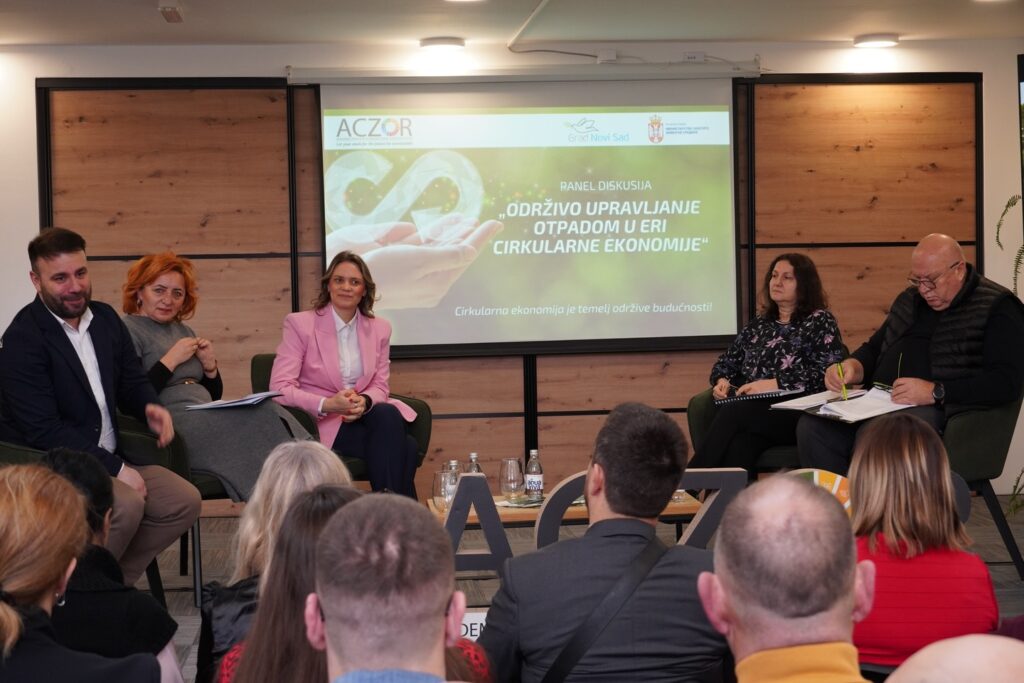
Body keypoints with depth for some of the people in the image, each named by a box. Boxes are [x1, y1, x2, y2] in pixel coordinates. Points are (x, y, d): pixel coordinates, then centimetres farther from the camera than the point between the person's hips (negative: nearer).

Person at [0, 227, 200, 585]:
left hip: (110, 456, 8)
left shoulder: (105, 318, 8)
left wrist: (150, 406, -9)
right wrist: (116, 469, -22)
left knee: (184, 501, -7)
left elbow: (131, 381, 17)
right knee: (126, 505, -31)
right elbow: (43, 430, -21)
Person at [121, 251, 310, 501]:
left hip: (207, 421, 7)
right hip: (171, 425, -7)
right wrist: (170, 361, -9)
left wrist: (210, 366, 5)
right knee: (262, 414, -28)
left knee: (269, 412, -24)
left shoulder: (183, 330, 24)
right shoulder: (126, 331, 1)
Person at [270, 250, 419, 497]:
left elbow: (380, 387, 9)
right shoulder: (300, 324, -4)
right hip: (321, 422, -4)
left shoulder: (379, 329, 10)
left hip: (364, 416, 5)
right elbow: (280, 388, -12)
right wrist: (327, 404, -27)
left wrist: (364, 402, -17)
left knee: (388, 415, -33)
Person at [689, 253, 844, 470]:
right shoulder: (757, 326, 28)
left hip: (797, 414, -4)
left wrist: (774, 384, -13)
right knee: (740, 441, -36)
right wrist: (722, 381, 3)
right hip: (752, 412, 4)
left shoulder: (820, 322, 10)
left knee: (731, 413, -33)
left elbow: (827, 374, -5)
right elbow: (726, 363, 28)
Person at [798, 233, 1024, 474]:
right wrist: (851, 367, 6)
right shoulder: (909, 299, 23)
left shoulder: (998, 307, -1)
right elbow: (874, 349, 31)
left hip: (943, 410, -7)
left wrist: (936, 392, -20)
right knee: (811, 426, -19)